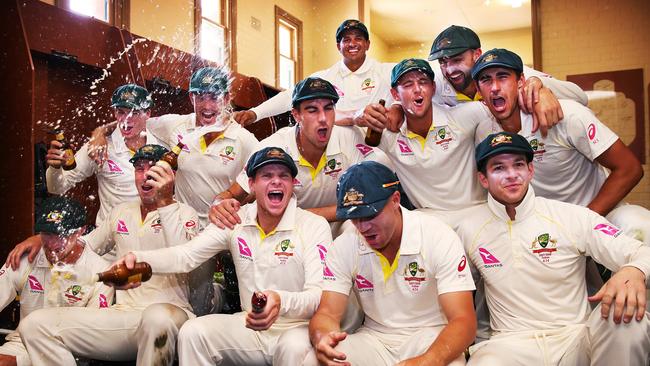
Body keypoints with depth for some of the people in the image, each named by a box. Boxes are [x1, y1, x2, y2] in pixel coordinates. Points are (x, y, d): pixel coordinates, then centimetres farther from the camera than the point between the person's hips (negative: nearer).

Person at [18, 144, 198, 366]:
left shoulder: (184, 214, 2)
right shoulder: (121, 212, 21)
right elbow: (86, 245, 32)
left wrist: (165, 203, -19)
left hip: (168, 312, -5)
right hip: (122, 314, 5)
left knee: (157, 318, -43)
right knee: (35, 324, -13)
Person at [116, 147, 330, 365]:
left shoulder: (315, 226, -12)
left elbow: (319, 295, -21)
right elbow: (186, 255, -5)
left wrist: (281, 301, -44)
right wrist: (138, 258, -25)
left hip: (298, 327, -4)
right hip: (250, 325, 4)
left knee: (295, 348, -36)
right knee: (192, 333, -17)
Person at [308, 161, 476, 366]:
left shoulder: (439, 237, -15)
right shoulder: (343, 247, -5)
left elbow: (463, 320, -20)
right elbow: (328, 313, -7)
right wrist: (322, 338, -33)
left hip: (430, 338, -1)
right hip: (374, 340, 2)